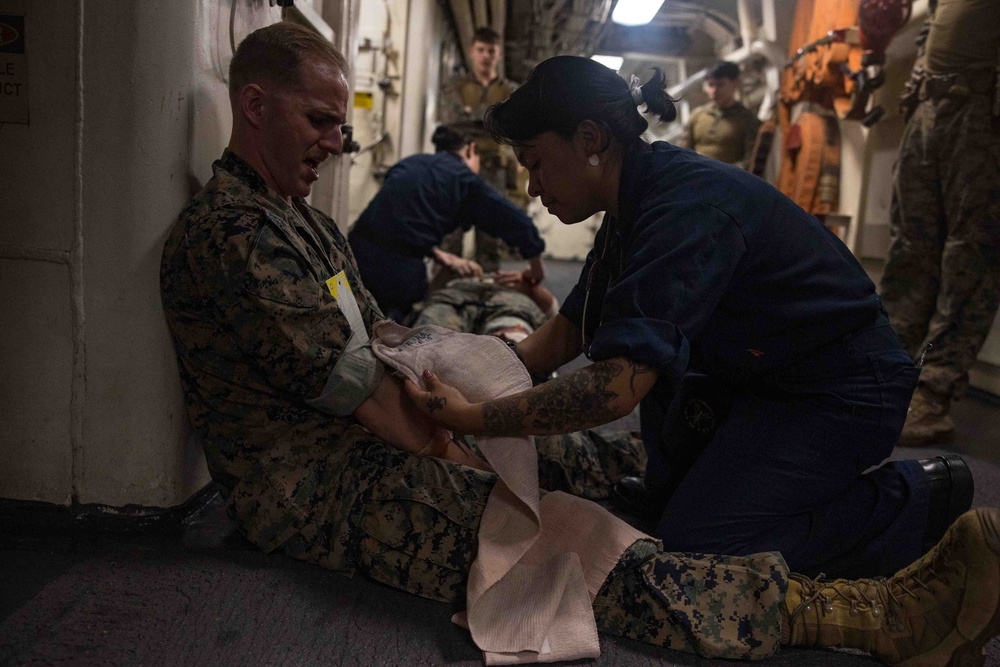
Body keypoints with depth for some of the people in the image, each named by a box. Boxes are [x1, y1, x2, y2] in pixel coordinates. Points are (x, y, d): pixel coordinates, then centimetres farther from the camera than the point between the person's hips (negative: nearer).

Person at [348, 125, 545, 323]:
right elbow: (517, 223, 5)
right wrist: (537, 267, 17)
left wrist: (440, 256, 14)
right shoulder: (464, 179, 5)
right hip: (398, 268, -5)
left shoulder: (409, 163, 19)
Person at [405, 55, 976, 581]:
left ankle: (915, 502, 0)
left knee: (690, 547, -12)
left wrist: (473, 419, -29)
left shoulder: (687, 205, -28)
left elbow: (617, 389, -35)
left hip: (843, 393, -9)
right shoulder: (638, 203, 4)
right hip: (765, 377, 9)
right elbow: (567, 333, 9)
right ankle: (676, 489, 21)